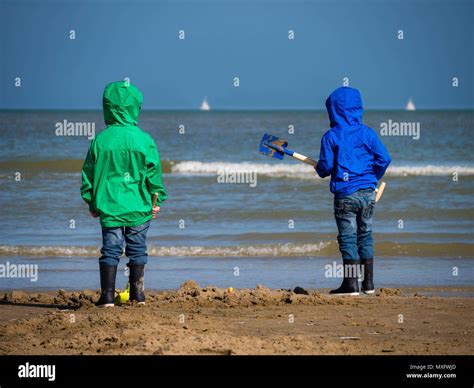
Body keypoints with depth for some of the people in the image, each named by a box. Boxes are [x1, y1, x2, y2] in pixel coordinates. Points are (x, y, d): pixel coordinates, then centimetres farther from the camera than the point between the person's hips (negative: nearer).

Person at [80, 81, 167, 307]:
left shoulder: (100, 140, -3)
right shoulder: (144, 140, -6)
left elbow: (89, 174, 3)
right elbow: (154, 173, -1)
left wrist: (91, 203, 14)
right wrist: (157, 200, 11)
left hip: (109, 206, 0)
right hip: (138, 207, 0)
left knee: (110, 250, 3)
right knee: (137, 250, 10)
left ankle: (107, 295, -1)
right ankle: (137, 294, 15)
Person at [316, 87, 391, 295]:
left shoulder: (330, 137, -7)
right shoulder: (368, 133, 2)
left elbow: (325, 166, -10)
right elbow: (384, 159, -1)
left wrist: (320, 169, 14)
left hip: (345, 194, -4)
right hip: (367, 192, 4)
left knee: (348, 238, 1)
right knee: (365, 235, 14)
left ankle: (351, 284, -1)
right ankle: (368, 283, 16)